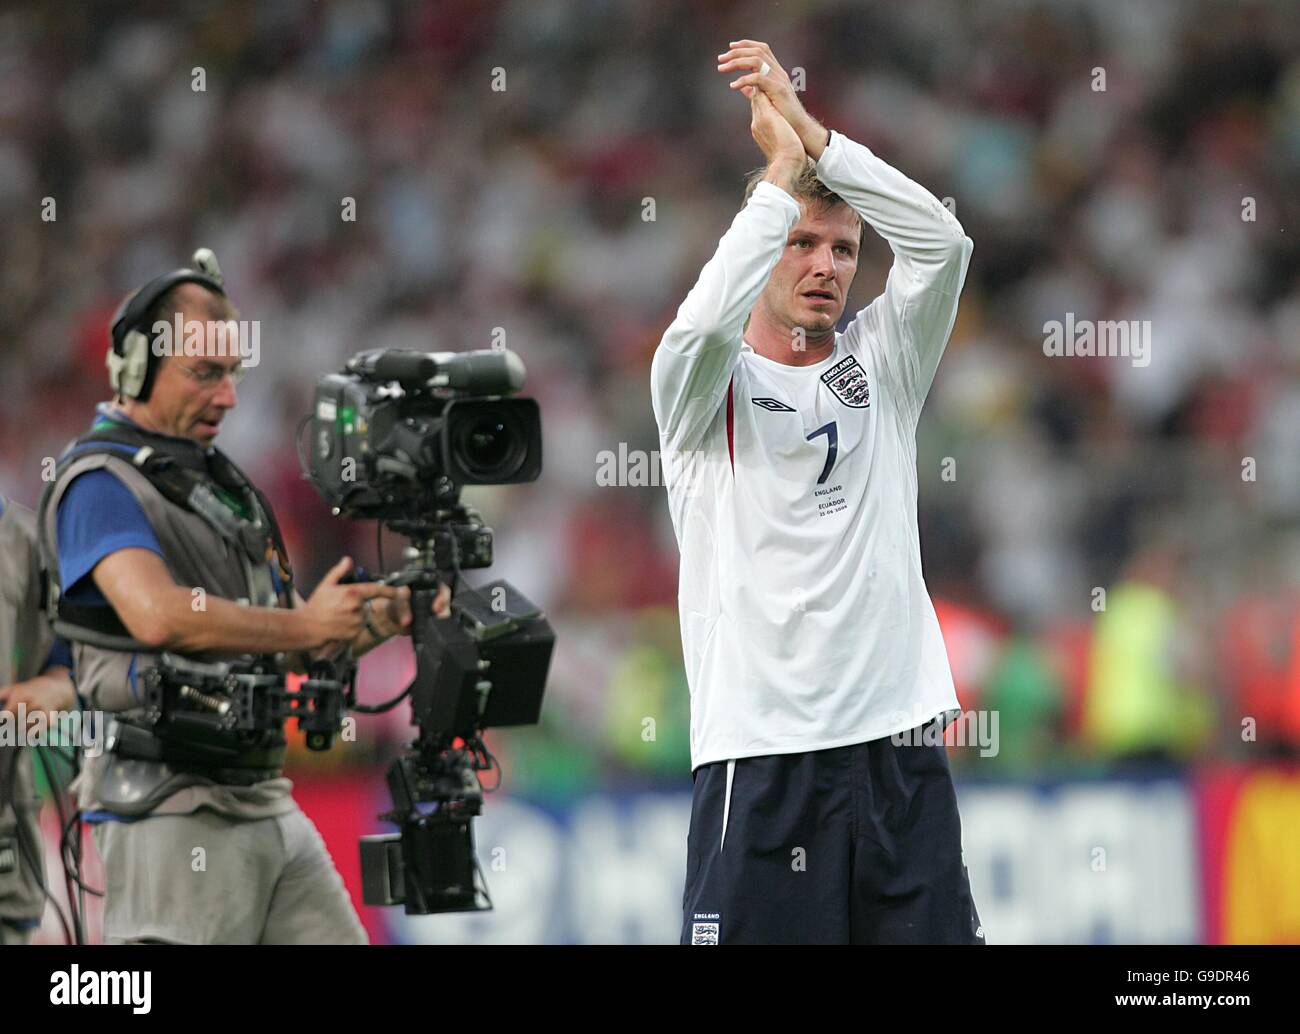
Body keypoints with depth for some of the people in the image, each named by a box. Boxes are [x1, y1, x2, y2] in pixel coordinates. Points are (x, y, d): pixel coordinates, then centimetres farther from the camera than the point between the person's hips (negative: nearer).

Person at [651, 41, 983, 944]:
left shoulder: (881, 366, 13)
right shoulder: (707, 386, 5)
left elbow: (941, 242, -1)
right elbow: (705, 323, -19)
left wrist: (813, 135, -9)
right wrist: (782, 170, -11)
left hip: (898, 738, 3)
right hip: (760, 748, -3)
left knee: (935, 934, 0)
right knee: (751, 935, -10)